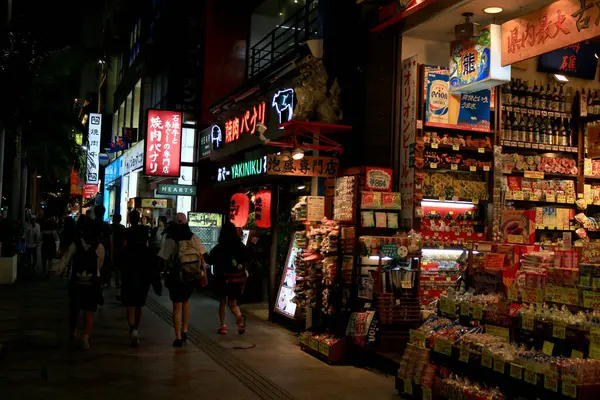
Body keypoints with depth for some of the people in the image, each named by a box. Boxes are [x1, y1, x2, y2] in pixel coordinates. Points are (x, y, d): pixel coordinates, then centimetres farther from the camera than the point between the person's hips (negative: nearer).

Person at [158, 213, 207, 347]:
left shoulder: (170, 241, -9)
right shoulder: (195, 238, -2)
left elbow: (164, 260, -10)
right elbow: (202, 258, -2)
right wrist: (204, 274, 4)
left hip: (176, 277, -3)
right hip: (193, 277, 3)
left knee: (177, 306, 6)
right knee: (185, 301, 24)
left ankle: (178, 338, 4)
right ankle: (184, 331, 22)